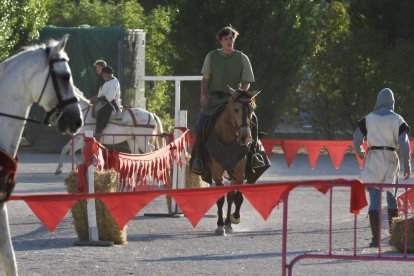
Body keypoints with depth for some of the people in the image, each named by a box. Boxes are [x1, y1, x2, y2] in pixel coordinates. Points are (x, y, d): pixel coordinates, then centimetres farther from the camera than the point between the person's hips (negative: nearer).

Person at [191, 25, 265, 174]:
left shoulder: (242, 58, 4)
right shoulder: (212, 57, 6)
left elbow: (246, 83, 6)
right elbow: (205, 79, 10)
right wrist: (203, 94, -7)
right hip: (213, 98, 0)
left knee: (252, 118, -21)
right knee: (201, 121, -25)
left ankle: (252, 153, -8)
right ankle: (198, 158, -17)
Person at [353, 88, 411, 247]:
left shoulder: (369, 119, 3)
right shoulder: (398, 120, 1)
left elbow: (357, 138, 0)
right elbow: (404, 142, -7)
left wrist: (359, 152, 21)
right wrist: (407, 165, -7)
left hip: (373, 157, -1)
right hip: (391, 157, 1)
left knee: (374, 199, -4)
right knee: (392, 197, 18)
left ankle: (376, 238, -15)